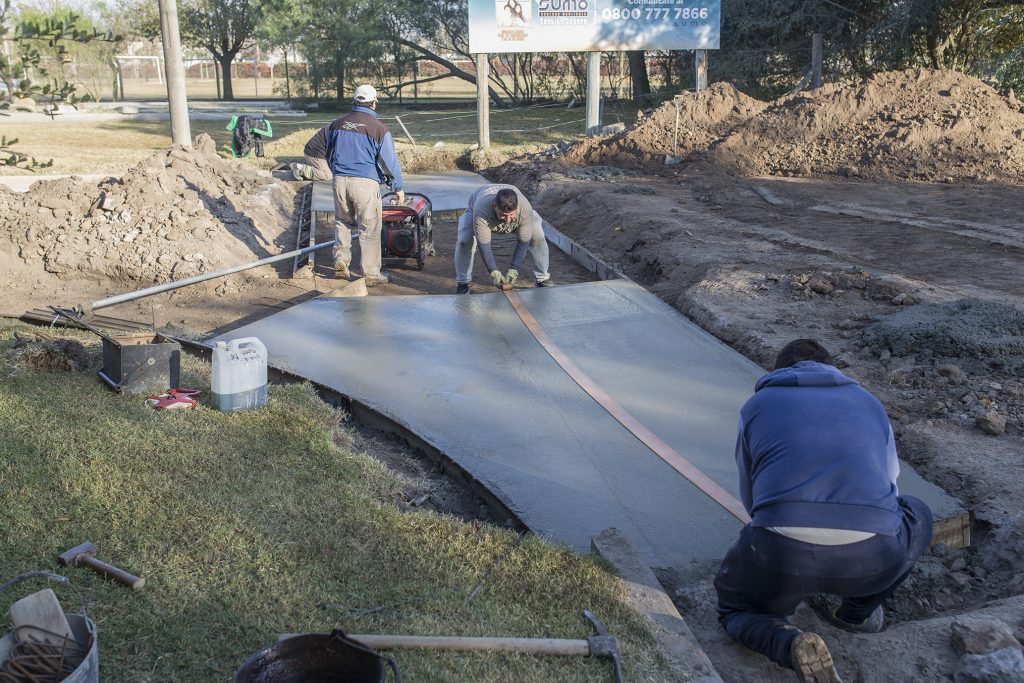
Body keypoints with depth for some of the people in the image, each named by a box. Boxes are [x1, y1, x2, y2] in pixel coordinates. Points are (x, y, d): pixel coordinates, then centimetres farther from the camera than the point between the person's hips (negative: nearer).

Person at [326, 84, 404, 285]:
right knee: (369, 229, 3)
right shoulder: (379, 128, -6)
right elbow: (389, 160, -4)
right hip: (365, 182, -4)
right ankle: (371, 274, 8)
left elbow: (329, 154, 21)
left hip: (340, 180, 4)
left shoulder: (337, 124, 10)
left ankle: (341, 258, 8)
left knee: (343, 221, 23)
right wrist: (398, 187, 7)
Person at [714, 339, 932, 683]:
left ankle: (791, 645, -1)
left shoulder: (757, 405, 24)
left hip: (780, 552, -1)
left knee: (734, 608, 30)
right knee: (916, 517, 36)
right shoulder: (868, 402, 29)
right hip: (873, 554, 2)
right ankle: (859, 611, 31)